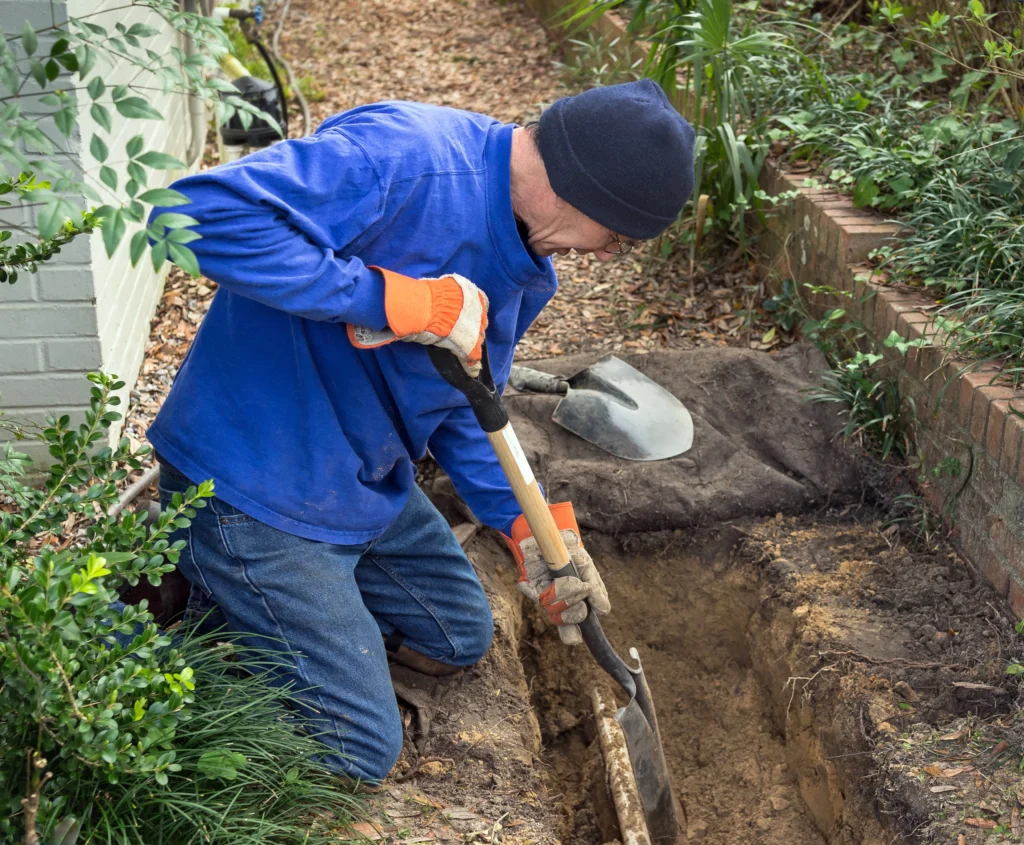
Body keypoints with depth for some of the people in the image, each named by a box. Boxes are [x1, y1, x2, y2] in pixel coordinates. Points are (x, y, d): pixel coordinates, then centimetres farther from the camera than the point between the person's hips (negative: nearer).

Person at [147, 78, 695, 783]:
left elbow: (463, 404, 12)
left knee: (459, 638, 24)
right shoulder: (400, 157, -28)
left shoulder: (528, 266, 2)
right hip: (256, 482, -9)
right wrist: (388, 298, -36)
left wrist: (529, 524, -2)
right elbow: (200, 212, -38)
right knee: (358, 752, -3)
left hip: (368, 483, 9)